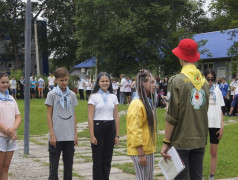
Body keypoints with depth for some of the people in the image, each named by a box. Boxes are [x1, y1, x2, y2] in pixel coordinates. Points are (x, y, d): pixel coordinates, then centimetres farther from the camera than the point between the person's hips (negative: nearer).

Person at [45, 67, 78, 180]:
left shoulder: (72, 95, 8)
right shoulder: (52, 94, -2)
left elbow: (73, 115, 12)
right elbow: (49, 115, -2)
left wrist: (75, 134, 7)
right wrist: (52, 134, -9)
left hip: (69, 136, 3)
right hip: (56, 136, -3)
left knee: (69, 164, 9)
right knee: (54, 164, 2)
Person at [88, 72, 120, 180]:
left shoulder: (113, 97, 9)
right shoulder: (94, 97, -1)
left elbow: (116, 117, 11)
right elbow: (90, 117, -5)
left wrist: (117, 135, 6)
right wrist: (92, 136, -11)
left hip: (110, 128, 3)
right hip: (98, 127, -3)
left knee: (107, 160, 8)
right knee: (98, 160, 0)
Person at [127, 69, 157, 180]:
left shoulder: (149, 102, 12)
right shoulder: (137, 104, -17)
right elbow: (135, 131, -20)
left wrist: (152, 147, 18)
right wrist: (141, 154, -21)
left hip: (149, 149, 9)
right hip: (140, 151, -9)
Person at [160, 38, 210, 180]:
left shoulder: (177, 81, -11)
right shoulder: (204, 81, 6)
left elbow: (172, 117, -12)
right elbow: (204, 111, 13)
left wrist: (166, 142, -6)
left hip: (181, 141, -5)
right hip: (200, 141, 5)